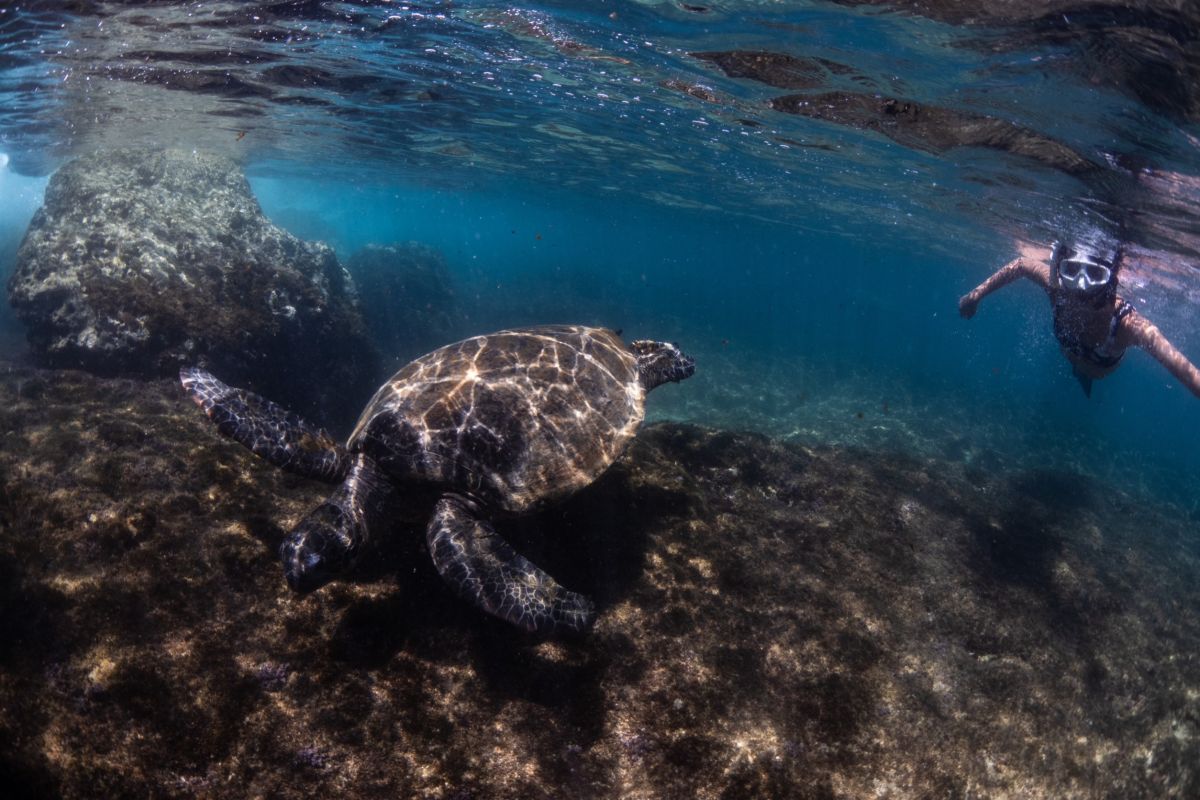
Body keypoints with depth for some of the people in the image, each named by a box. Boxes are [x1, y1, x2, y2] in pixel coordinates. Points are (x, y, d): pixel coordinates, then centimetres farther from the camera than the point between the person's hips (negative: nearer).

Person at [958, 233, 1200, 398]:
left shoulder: (1128, 323, -50)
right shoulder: (1058, 287, -41)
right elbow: (1021, 264, -20)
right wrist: (977, 294, -18)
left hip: (1106, 373, -1)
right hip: (1071, 357, 1)